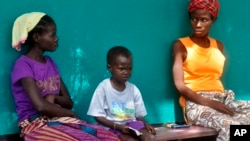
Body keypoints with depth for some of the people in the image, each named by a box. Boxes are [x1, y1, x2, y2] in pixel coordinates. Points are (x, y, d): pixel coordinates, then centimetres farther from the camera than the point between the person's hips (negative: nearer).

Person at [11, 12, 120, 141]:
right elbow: (40, 105, -20)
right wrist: (70, 113, -6)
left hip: (59, 120, 7)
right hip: (36, 125, -7)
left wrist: (54, 97, -8)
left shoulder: (50, 63, 15)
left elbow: (69, 102, 13)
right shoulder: (23, 65, -8)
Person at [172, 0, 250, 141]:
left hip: (221, 99, 6)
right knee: (230, 126, -34)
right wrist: (209, 102, -17)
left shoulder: (218, 45, 20)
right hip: (196, 103, -5)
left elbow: (217, 79, 17)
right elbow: (180, 85, -6)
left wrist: (226, 99, -4)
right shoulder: (181, 45, 3)